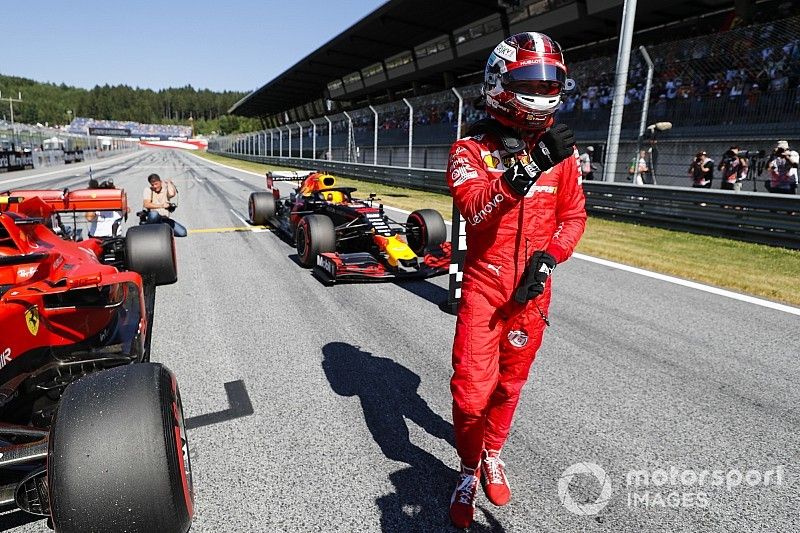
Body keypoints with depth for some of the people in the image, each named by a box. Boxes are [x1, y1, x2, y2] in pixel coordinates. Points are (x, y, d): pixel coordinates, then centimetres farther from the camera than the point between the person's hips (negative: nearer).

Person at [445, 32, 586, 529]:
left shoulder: (560, 151, 4)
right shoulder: (471, 148, -6)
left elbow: (574, 214, 10)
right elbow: (473, 207, -24)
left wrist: (549, 256, -7)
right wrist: (523, 171, -39)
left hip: (533, 289, 3)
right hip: (485, 285, -3)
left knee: (510, 382, 15)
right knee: (472, 389, -5)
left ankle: (493, 454, 41)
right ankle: (470, 468, 23)